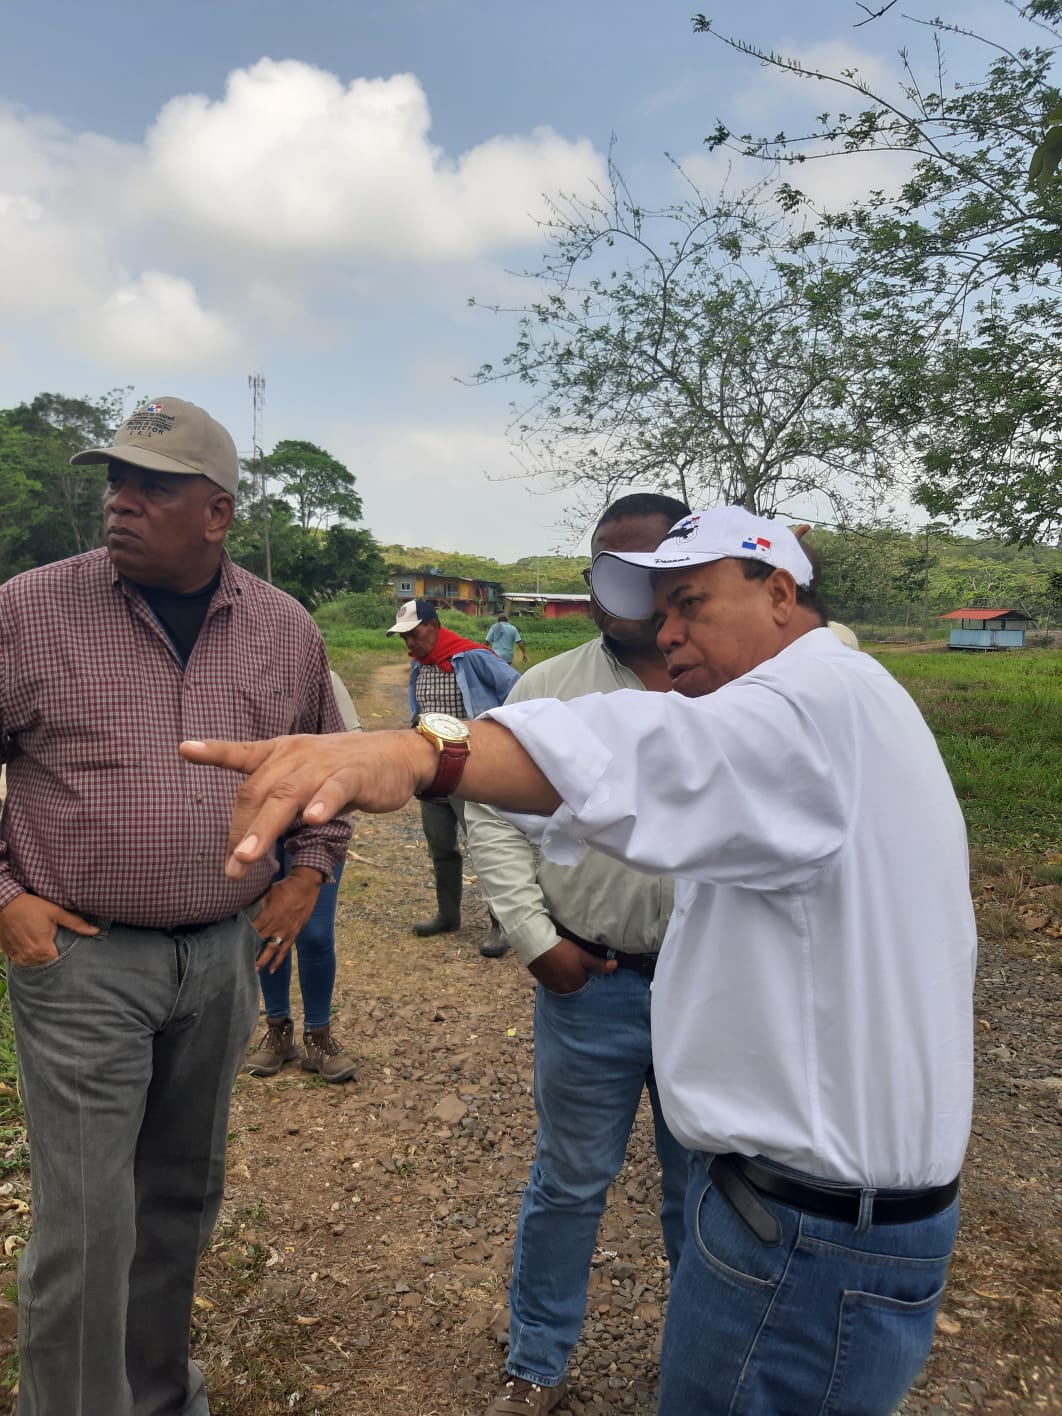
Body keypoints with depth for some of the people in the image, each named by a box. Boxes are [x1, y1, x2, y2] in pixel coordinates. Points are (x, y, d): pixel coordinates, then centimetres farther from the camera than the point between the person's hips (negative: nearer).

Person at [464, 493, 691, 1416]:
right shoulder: (548, 689, -4)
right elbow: (492, 814, -1)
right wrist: (535, 938, -6)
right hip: (589, 986, -1)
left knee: (704, 1183, 19)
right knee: (570, 1184, 15)